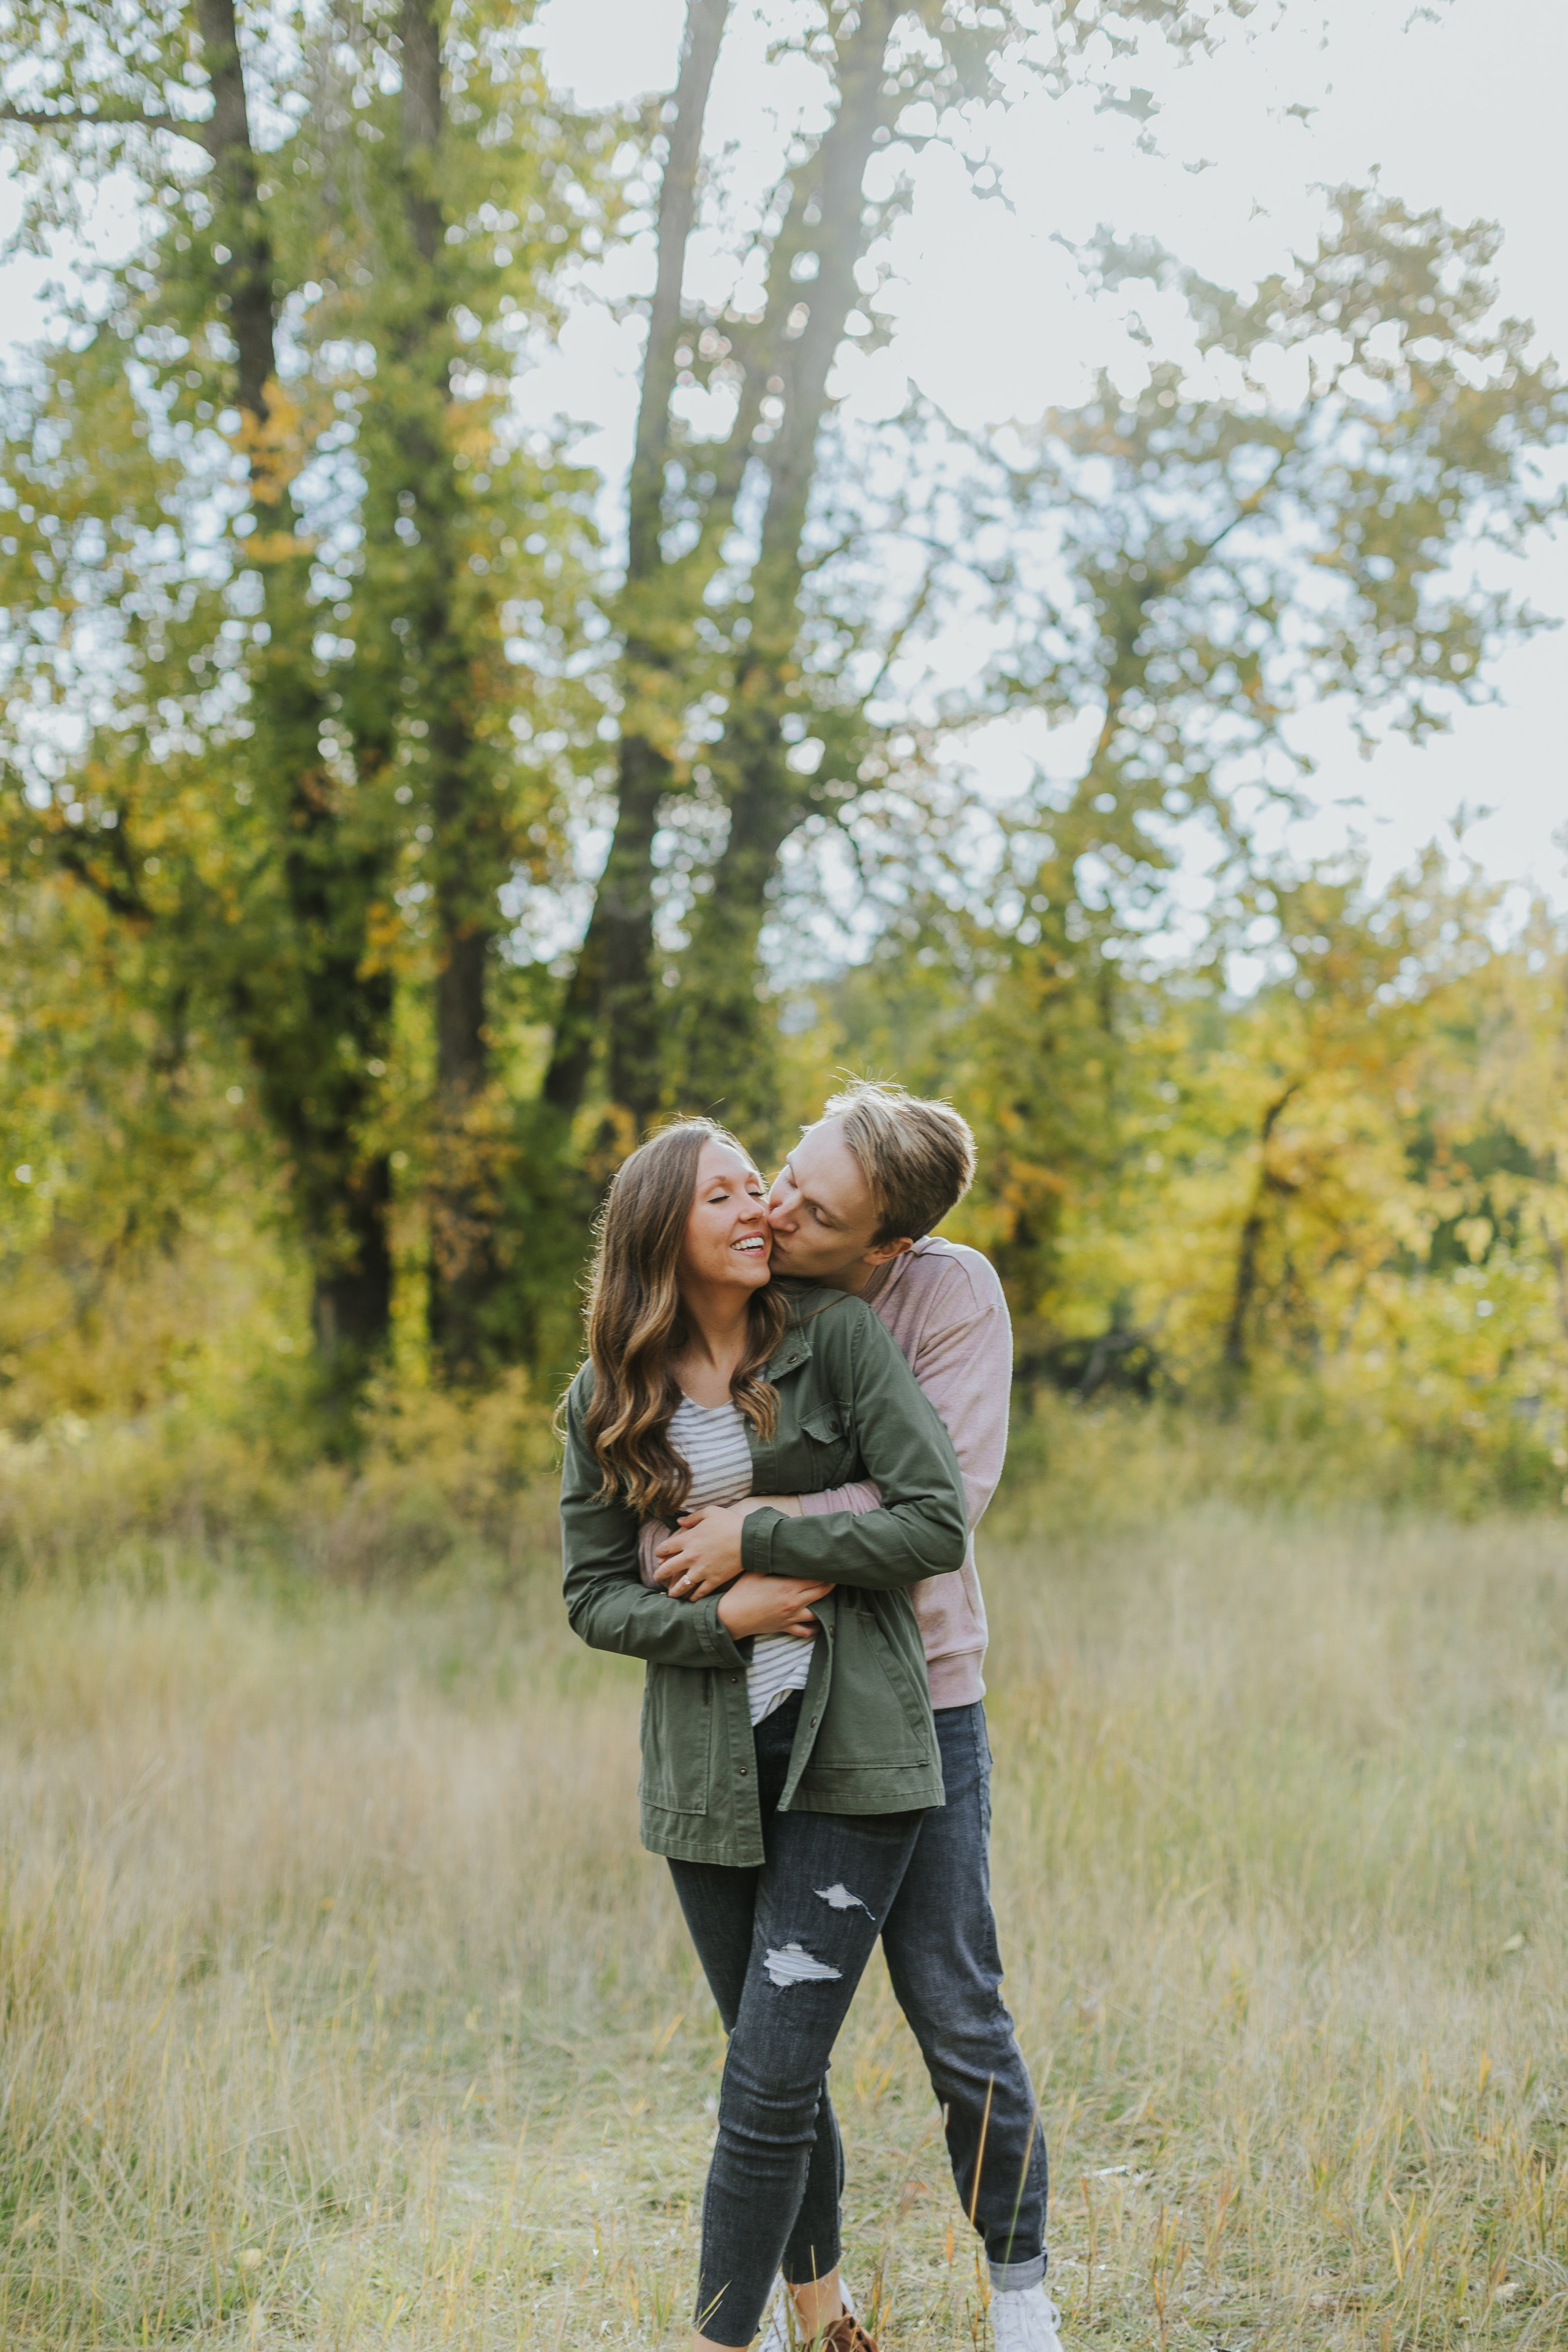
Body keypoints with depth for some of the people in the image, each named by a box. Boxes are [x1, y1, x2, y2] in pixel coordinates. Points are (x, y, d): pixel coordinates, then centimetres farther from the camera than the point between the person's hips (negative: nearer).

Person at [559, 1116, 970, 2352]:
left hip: (849, 1752, -3)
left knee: (770, 2080, -9)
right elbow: (594, 1596, 6)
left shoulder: (836, 1335, -4)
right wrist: (718, 1618, -11)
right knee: (780, 2071, 14)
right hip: (710, 1769, 3)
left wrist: (759, 1536, -12)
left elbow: (937, 1522, -10)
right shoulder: (605, 1401, 5)